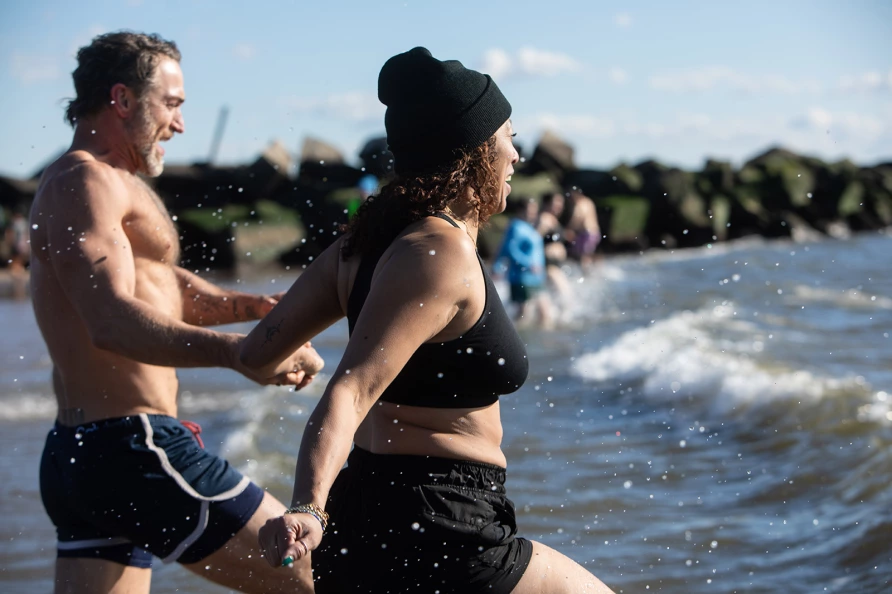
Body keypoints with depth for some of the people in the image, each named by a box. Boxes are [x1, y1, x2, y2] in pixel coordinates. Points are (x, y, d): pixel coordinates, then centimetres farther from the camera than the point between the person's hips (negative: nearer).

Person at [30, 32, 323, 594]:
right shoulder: (84, 183, -11)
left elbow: (159, 288, 29)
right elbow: (113, 321, -26)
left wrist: (255, 306, 10)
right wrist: (234, 350, -39)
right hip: (133, 447, -10)